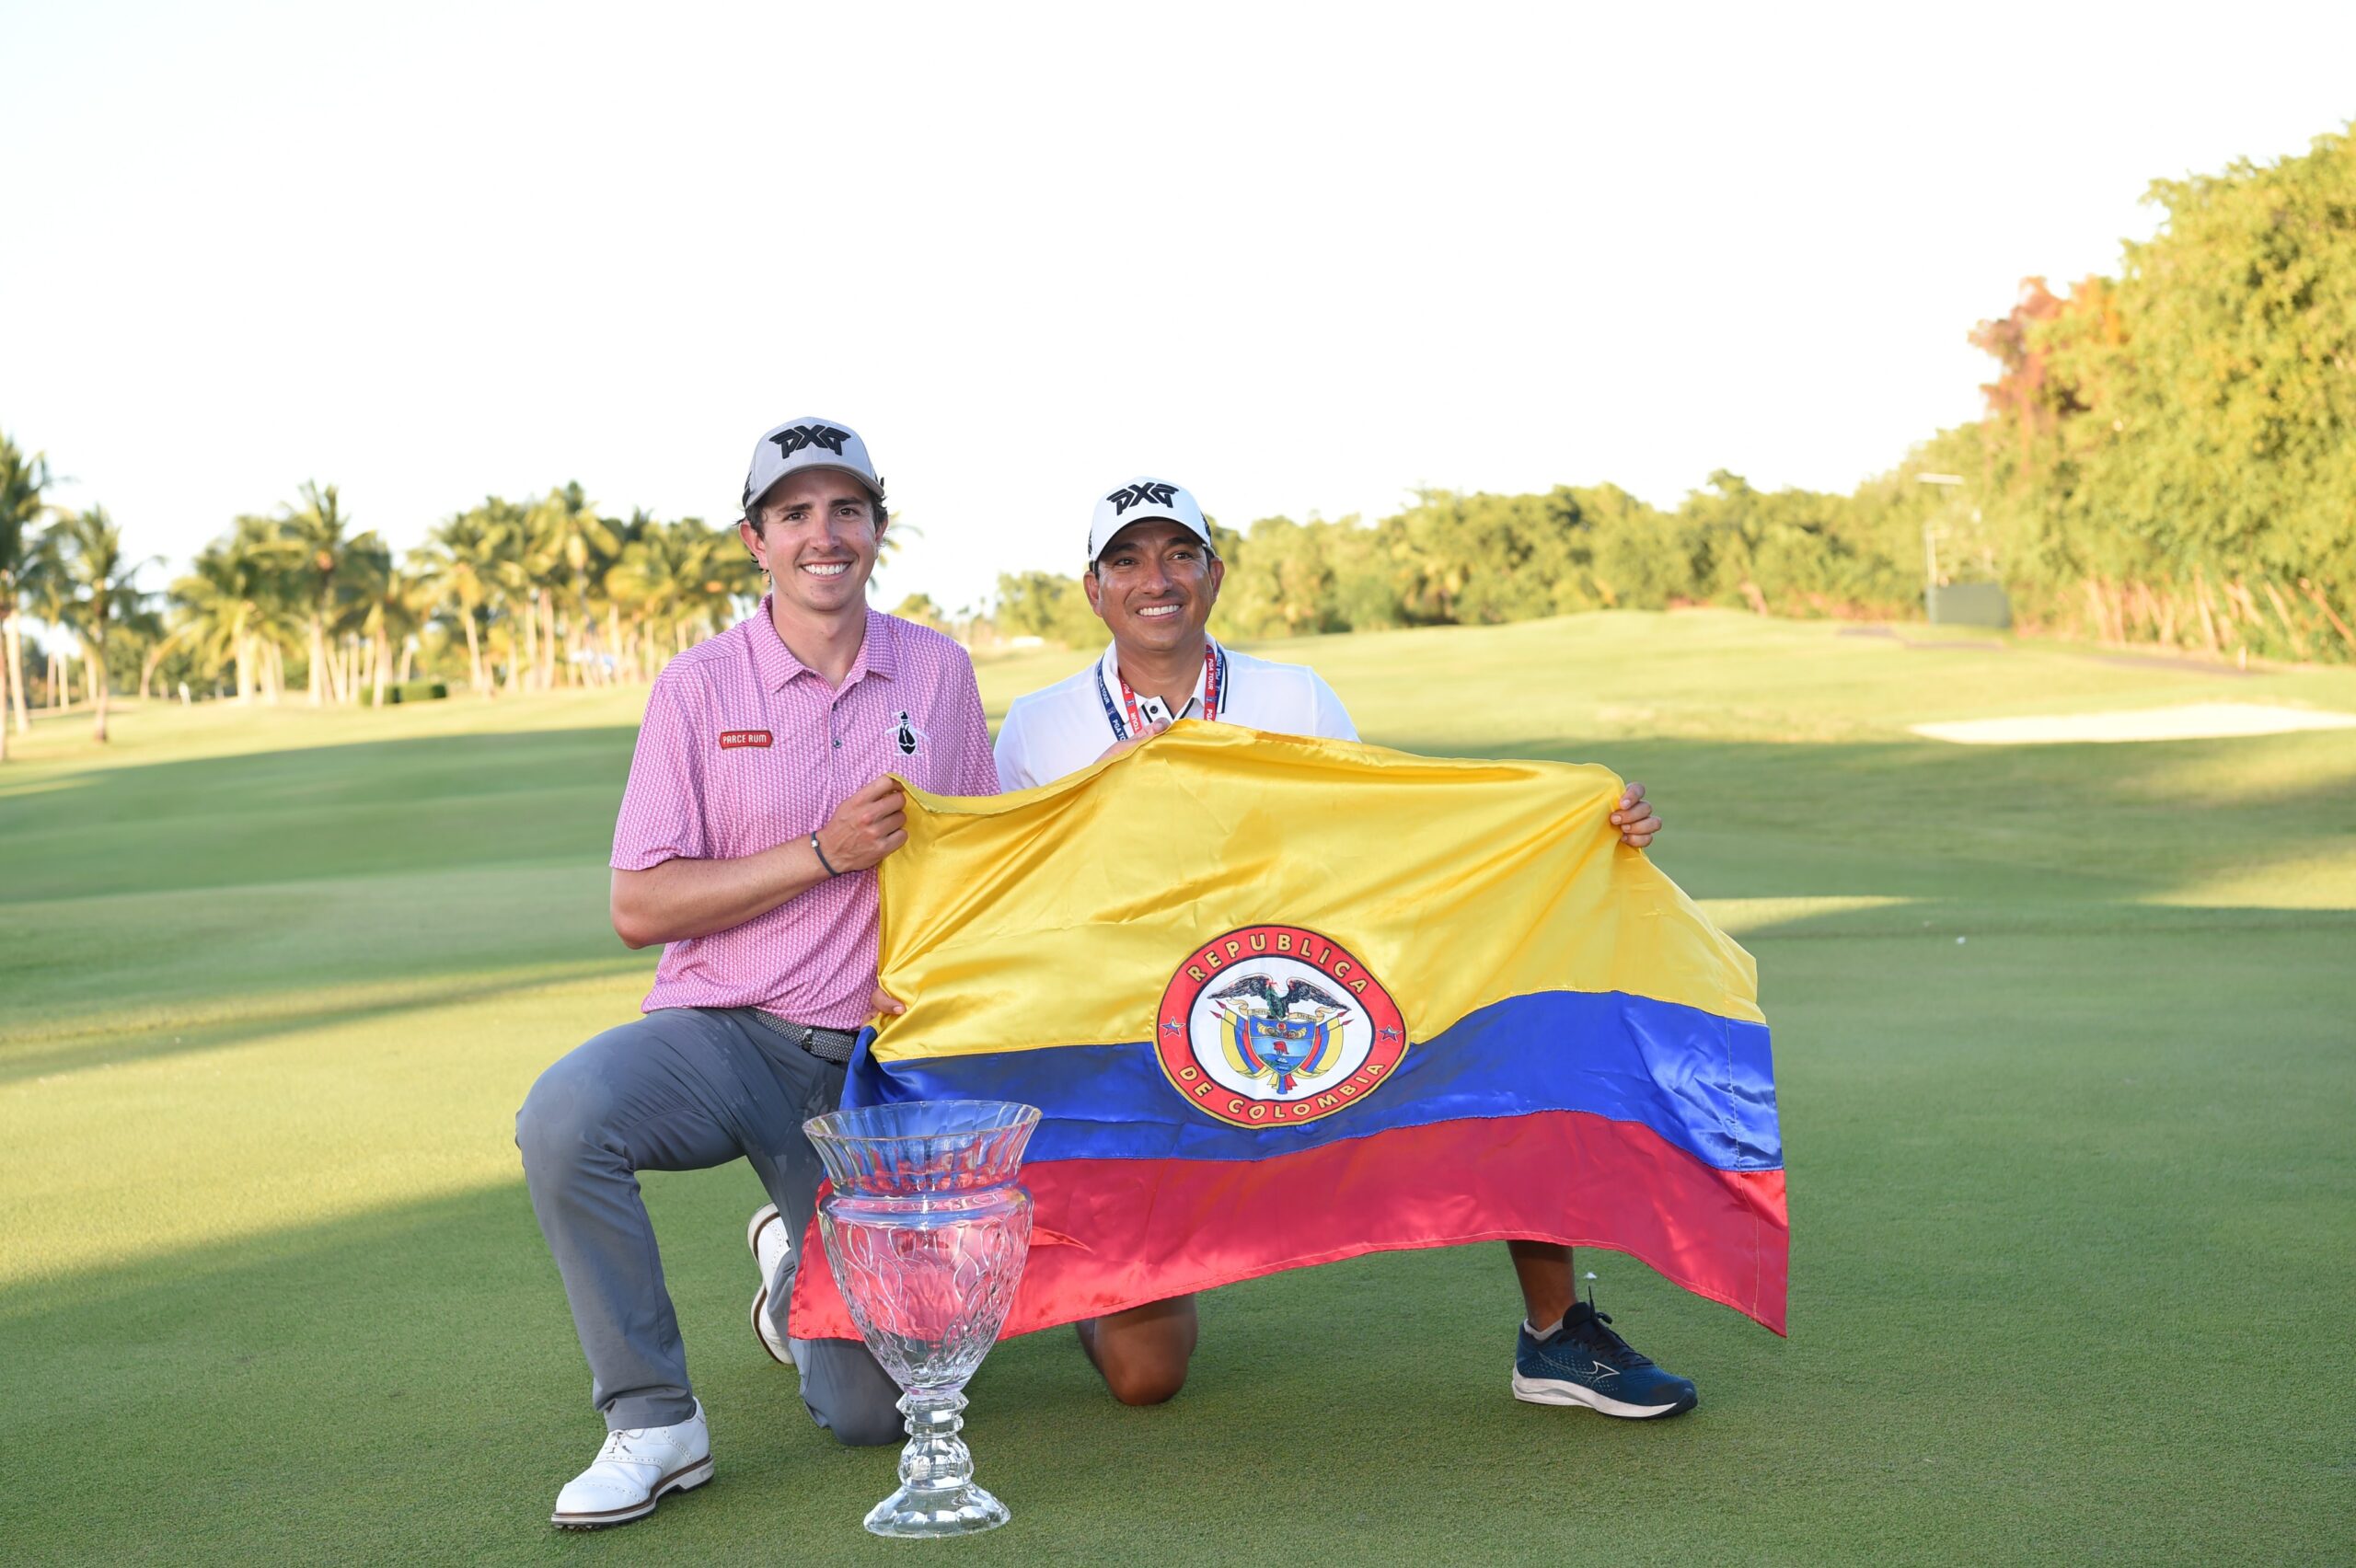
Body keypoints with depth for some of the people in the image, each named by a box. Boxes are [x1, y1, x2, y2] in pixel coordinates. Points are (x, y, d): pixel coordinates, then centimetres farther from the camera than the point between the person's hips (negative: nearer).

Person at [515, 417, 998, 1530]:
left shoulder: (939, 674, 5)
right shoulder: (700, 686, -3)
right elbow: (638, 907, -8)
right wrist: (826, 853, -16)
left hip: (874, 1059, 2)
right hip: (722, 1034, -1)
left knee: (871, 1407, -4)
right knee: (565, 1115, -36)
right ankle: (654, 1424, -16)